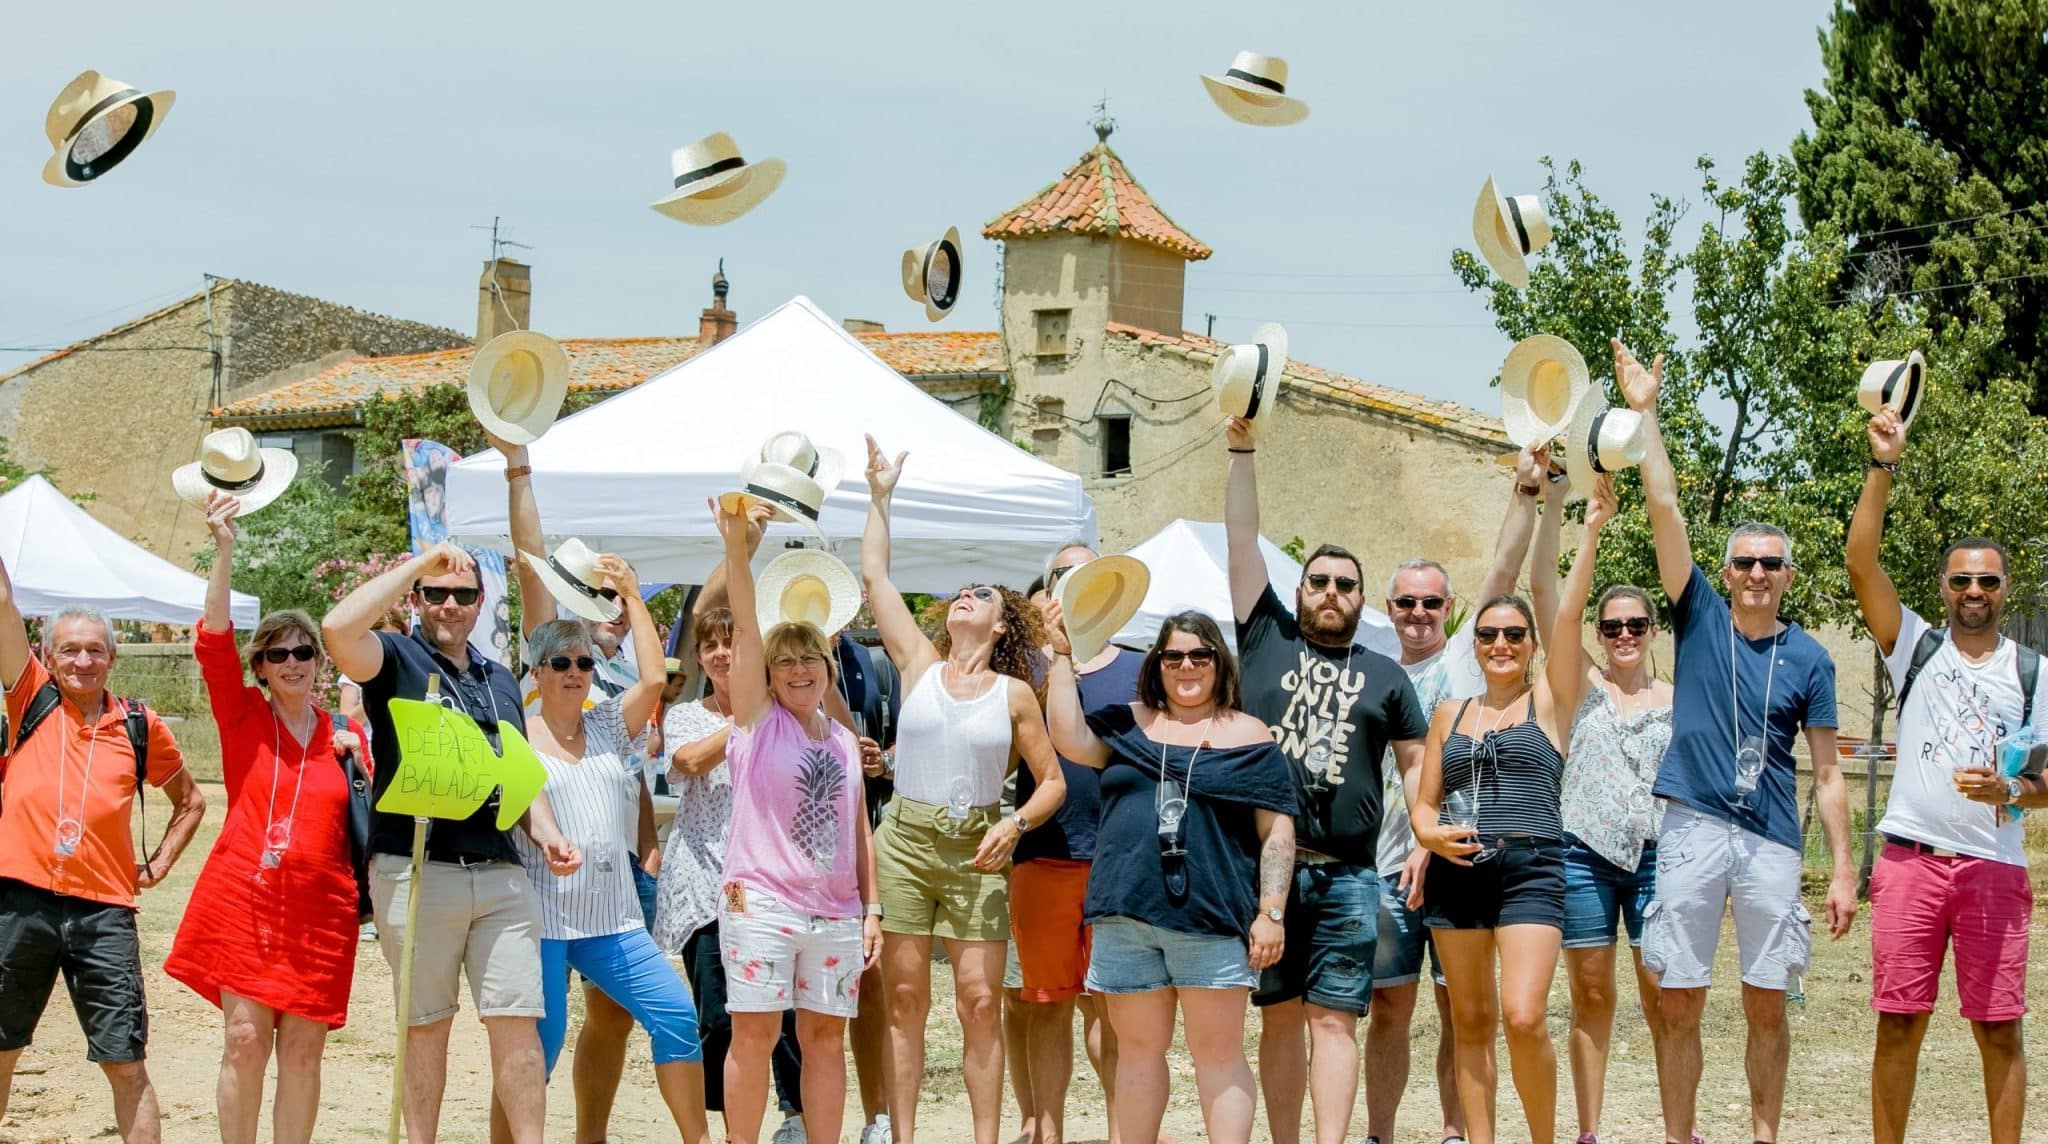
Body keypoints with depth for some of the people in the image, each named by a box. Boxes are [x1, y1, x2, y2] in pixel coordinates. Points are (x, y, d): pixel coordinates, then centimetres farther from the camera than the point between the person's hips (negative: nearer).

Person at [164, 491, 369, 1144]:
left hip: (319, 911, 2)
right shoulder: (243, 717, 5)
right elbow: (213, 643, -10)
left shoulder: (346, 736, 11)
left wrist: (358, 762, -1)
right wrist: (223, 551, -19)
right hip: (242, 900, -2)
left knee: (302, 1049, 3)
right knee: (245, 1041, -6)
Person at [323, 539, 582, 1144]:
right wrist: (420, 563, -13)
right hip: (414, 871, -4)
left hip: (501, 874, 4)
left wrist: (548, 835, 6)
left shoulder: (500, 679, 20)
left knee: (518, 1024, -3)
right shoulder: (396, 659, 3)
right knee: (426, 1026, 4)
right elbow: (338, 628, -20)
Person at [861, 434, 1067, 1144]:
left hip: (974, 850, -1)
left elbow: (1053, 782, 6)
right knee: (905, 998, 1)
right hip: (905, 841, 1)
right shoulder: (920, 664, 7)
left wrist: (1015, 824, -12)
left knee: (979, 1001, -4)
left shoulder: (1014, 694, 3)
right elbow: (873, 575, 8)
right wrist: (880, 497, 11)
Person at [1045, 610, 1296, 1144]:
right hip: (1126, 915, 3)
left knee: (1218, 1053, -2)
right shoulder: (1128, 725, 15)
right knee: (1138, 1049, 9)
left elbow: (1277, 832, 2)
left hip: (1212, 918, -3)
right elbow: (1071, 740, -1)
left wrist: (1272, 913, -7)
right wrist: (1063, 655, -1)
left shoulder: (1249, 738, 5)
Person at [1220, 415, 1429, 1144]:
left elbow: (1415, 762, 15)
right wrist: (1242, 450, 2)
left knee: (1332, 1018, -3)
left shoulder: (1384, 676, 13)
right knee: (1280, 1017, 5)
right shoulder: (1266, 639, 11)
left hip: (1347, 873, 0)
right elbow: (1242, 540, 7)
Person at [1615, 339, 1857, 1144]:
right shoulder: (1701, 619, 6)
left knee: (1767, 1007, 4)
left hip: (1771, 842, 0)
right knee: (1679, 1005, 1)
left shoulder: (1808, 659, 5)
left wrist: (1844, 870, -1)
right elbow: (1665, 510, -1)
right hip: (1693, 829, 0)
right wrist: (1644, 411, -6)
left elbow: (1827, 774, 6)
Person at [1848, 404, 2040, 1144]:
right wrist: (1884, 466, -13)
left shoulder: (2031, 673, 9)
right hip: (1912, 858, 0)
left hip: (1995, 866, 0)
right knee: (1899, 1022, 0)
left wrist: (2010, 791, -13)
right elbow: (1861, 562, -5)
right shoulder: (1915, 647, 8)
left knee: (1999, 1027, 0)